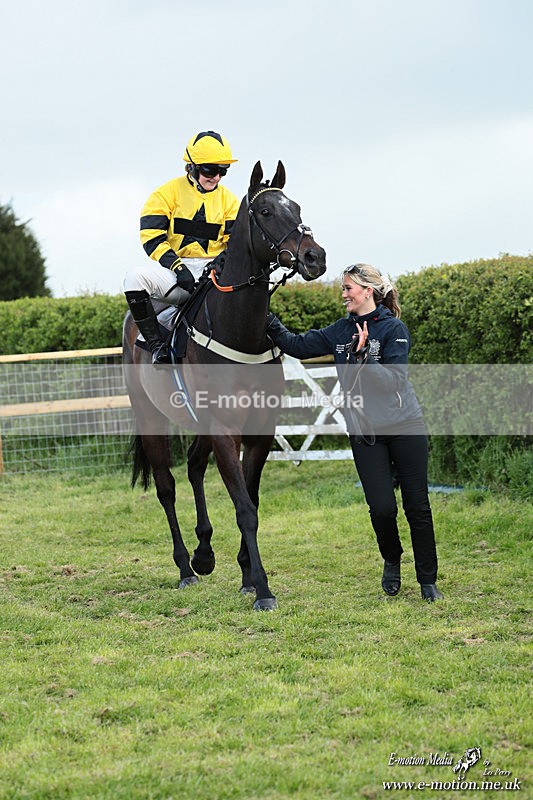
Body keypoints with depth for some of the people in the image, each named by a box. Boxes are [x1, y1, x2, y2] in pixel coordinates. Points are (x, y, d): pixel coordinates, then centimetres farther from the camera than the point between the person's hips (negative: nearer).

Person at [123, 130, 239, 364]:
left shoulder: (227, 199, 13)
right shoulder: (169, 192, 3)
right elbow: (152, 237, -6)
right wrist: (178, 267, -20)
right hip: (174, 274, -2)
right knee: (136, 277, -32)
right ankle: (157, 345, -26)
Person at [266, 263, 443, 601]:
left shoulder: (394, 329, -8)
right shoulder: (341, 331, 7)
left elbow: (394, 379, -16)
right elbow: (297, 345, 10)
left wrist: (362, 358, -26)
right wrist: (269, 321, -2)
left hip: (405, 428, -3)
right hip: (365, 433, 3)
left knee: (418, 507, 1)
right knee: (382, 508, -6)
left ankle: (428, 581, 12)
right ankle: (392, 561, 23)